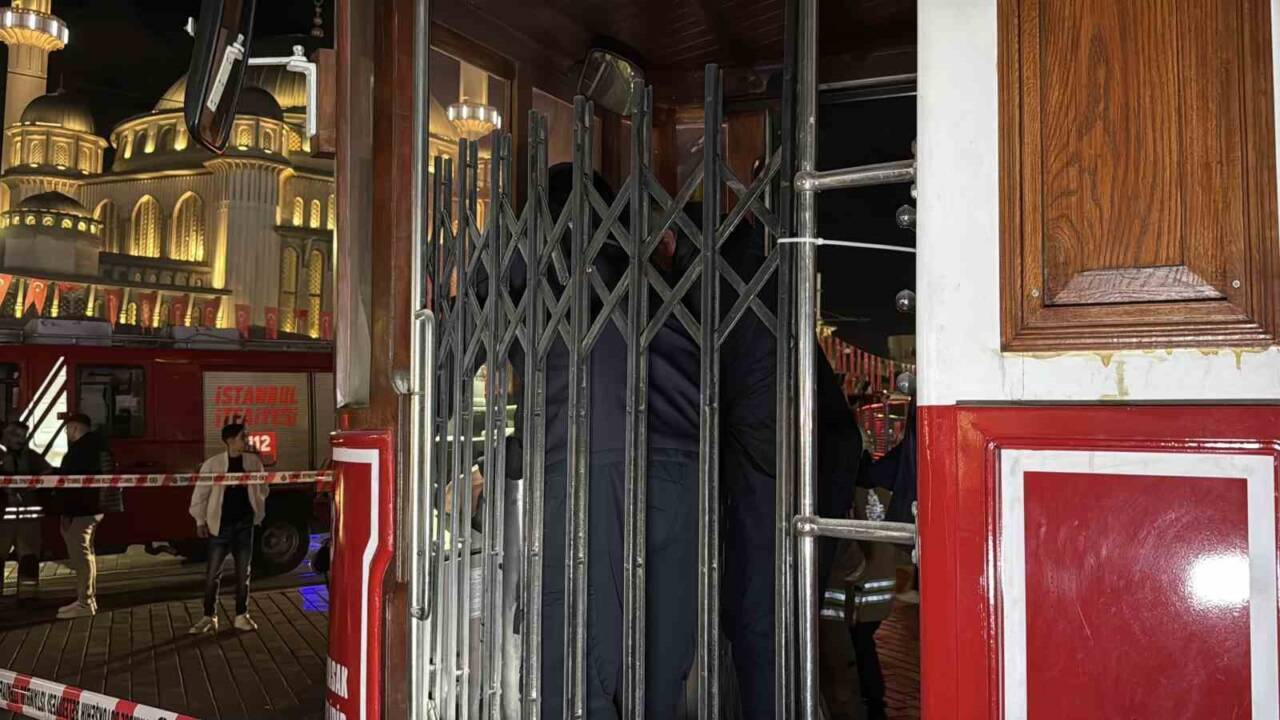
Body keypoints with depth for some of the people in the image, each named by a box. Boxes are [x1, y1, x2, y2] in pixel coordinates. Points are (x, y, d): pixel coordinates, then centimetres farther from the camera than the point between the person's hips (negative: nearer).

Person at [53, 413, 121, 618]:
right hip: (92, 507, 11)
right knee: (85, 553, 16)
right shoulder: (97, 445, 15)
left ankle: (84, 603, -7)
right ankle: (88, 599, 22)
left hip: (79, 510, -11)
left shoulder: (81, 449, -14)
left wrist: (65, 512, -22)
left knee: (80, 555, -8)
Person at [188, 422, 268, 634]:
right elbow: (200, 493, -2)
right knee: (213, 573, 2)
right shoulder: (212, 464, -7)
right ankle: (209, 618, 14)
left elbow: (262, 489, 13)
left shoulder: (253, 462, 2)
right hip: (221, 525, -2)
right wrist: (201, 520, -3)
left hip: (245, 524, 3)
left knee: (243, 573, 8)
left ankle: (241, 616, 19)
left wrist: (258, 513, 7)